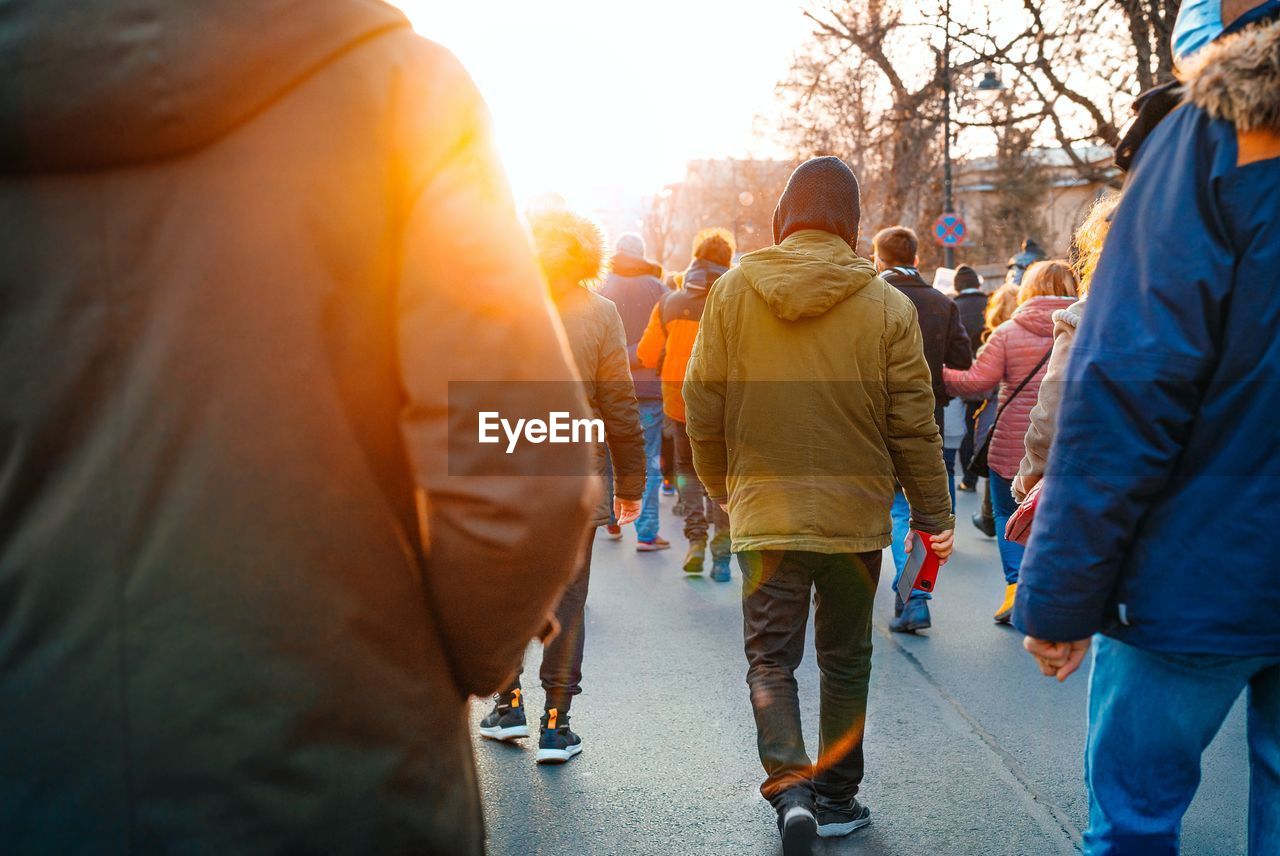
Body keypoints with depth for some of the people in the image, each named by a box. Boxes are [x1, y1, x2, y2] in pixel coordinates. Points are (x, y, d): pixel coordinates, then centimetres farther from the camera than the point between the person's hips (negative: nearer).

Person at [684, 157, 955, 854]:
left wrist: (720, 487, 16)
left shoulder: (732, 292, -3)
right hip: (856, 515, 1)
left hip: (765, 512, 0)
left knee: (770, 658, 10)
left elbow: (702, 408, 1)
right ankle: (837, 798, 27)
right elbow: (913, 424, -3)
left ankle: (788, 785, -7)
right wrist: (933, 514, 8)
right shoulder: (887, 305, -7)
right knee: (845, 660, 16)